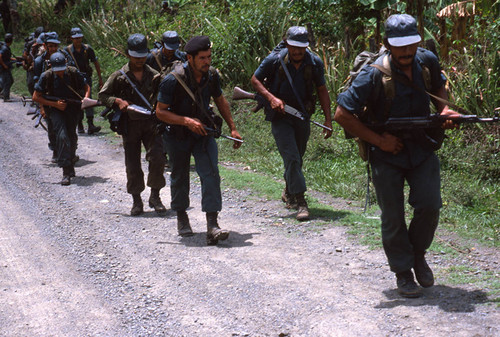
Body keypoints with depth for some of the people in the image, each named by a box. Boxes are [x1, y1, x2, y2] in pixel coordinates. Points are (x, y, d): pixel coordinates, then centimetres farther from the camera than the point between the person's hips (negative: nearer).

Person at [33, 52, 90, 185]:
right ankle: (66, 172, -20)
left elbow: (86, 86, 5)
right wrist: (55, 104, -15)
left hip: (73, 108, 2)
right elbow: (36, 97, -6)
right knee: (62, 136, -19)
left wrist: (86, 99, -16)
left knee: (71, 137, 8)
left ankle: (70, 165, 32)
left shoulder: (73, 72, -10)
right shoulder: (46, 76, -13)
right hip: (56, 109, -2)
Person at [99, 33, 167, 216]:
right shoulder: (120, 76, -1)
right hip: (130, 125, -1)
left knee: (157, 159, -13)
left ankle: (155, 197, 4)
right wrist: (118, 101, -13)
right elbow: (102, 95, 4)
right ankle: (136, 201, 17)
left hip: (150, 123, 1)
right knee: (132, 166, 1)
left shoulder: (154, 75, 4)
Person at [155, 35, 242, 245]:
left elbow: (220, 101, 11)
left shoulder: (212, 76, -7)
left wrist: (233, 128, 10)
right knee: (179, 178, 12)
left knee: (211, 174, -14)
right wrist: (186, 121, -30)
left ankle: (212, 227, -19)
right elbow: (160, 112, -17)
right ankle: (181, 217, 37)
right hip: (178, 135, -2)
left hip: (204, 133, 2)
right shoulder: (173, 80, -22)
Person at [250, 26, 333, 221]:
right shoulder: (275, 60, -13)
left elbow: (322, 90, 5)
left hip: (302, 116, 4)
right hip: (280, 117, -3)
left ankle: (289, 193, 39)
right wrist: (271, 98, -17)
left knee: (297, 158, 16)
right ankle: (300, 202, -13)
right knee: (291, 158, -14)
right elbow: (255, 80, -2)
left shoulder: (314, 63, -5)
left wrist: (328, 118, 0)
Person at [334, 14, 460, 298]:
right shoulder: (374, 74, -20)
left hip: (422, 149, 3)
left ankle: (418, 254, 21)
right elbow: (342, 114, -17)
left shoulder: (428, 61, -5)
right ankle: (403, 272, 20)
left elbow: (438, 87, 18)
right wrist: (378, 140, -17)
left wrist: (444, 109, -4)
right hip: (387, 154, -3)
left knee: (429, 205, -7)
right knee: (393, 218, 2)